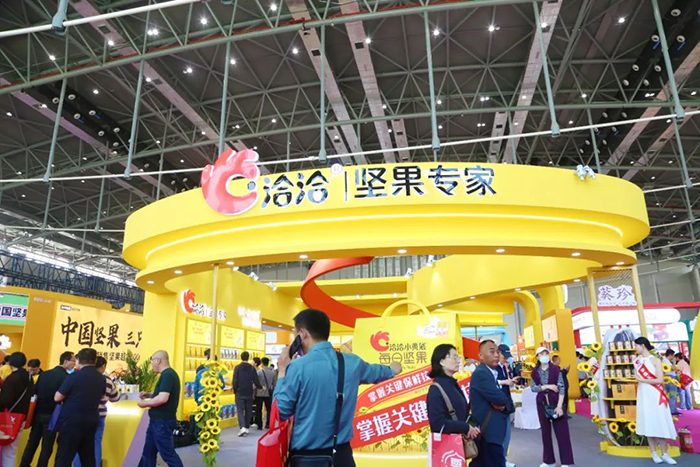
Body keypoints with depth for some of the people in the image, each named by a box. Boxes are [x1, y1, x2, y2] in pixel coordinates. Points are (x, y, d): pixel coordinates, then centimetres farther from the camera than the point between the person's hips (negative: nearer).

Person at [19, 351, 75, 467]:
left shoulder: (44, 374, 4)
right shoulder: (66, 377, -15)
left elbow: (34, 392, 7)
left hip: (38, 413, 6)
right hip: (52, 415, -5)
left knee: (32, 442, 17)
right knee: (47, 446, 6)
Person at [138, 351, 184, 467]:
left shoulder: (167, 375, -20)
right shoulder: (168, 374, 13)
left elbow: (163, 398, -28)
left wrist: (145, 403, -14)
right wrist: (149, 396, 12)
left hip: (162, 421, -10)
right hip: (158, 420, 10)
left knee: (167, 453, -3)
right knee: (148, 452, 17)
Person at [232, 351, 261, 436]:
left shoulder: (237, 367, -7)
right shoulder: (252, 368, -3)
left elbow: (235, 381, -8)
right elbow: (256, 381, -3)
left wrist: (235, 391, 6)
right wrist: (261, 387, 16)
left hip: (240, 393, -2)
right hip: (249, 393, 2)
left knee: (240, 410, 0)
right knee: (248, 411, 15)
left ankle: (242, 427, -17)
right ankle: (247, 427, 21)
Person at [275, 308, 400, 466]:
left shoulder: (298, 366, -16)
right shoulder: (353, 362, 0)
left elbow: (281, 412, -8)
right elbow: (376, 372, 22)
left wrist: (282, 371, 1)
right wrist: (392, 369, 44)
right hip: (342, 454, 4)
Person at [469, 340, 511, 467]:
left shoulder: (493, 373, 16)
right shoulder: (481, 373, -16)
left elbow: (503, 400, 14)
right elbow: (500, 398, -22)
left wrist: (503, 406, -8)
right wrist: (503, 403, 0)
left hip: (486, 431, 10)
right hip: (489, 432, -10)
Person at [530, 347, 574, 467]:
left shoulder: (556, 369, -6)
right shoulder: (535, 372, 2)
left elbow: (562, 388, -9)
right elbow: (533, 387, -3)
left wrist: (559, 406, -15)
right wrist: (547, 386, -15)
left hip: (555, 402, -3)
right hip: (542, 404, 3)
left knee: (562, 431, -1)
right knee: (545, 432, 10)